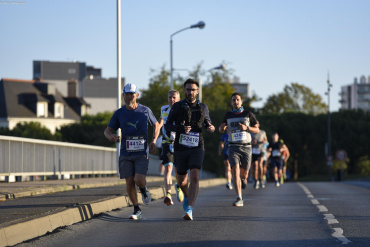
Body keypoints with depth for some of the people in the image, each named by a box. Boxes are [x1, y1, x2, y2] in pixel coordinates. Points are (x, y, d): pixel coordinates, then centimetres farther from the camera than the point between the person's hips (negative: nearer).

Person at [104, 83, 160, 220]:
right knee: (129, 182, 0)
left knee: (139, 180, -18)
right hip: (126, 153, 2)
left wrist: (153, 141, 3)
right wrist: (110, 135, -18)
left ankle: (144, 190, 18)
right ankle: (136, 210, 17)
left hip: (141, 153, -2)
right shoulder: (119, 113, 3)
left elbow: (156, 125, 18)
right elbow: (107, 130, 7)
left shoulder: (145, 111, 2)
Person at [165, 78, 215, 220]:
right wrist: (180, 128, -22)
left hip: (197, 147, -1)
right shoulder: (177, 106, 1)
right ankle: (187, 196, 46)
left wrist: (211, 128, -4)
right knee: (181, 180, 12)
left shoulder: (203, 107, 7)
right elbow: (167, 126, -3)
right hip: (180, 148, 1)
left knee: (194, 176, -21)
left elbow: (207, 122, 21)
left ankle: (189, 210, -24)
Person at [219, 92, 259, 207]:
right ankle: (239, 199, -20)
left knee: (244, 173, 6)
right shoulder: (228, 115, 7)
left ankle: (243, 179, 47)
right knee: (235, 171, -18)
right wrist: (222, 127, -7)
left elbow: (257, 129, 6)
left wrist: (246, 128, -13)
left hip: (246, 147, 0)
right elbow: (221, 130, 19)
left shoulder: (248, 114, 3)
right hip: (233, 147, 0)